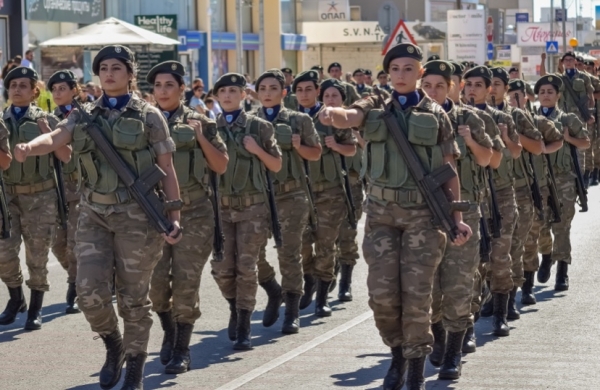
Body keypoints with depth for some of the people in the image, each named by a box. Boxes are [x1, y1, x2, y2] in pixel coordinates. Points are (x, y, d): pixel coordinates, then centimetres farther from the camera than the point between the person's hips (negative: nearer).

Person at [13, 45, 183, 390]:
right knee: (91, 293, -7)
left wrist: (174, 218, -5)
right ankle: (113, 345, 22)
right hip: (94, 214, 3)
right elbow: (56, 138, -10)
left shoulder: (148, 116, 1)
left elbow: (168, 171, 1)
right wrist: (29, 147, -33)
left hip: (136, 215, -3)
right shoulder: (85, 116, 9)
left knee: (133, 296, 3)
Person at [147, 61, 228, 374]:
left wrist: (201, 138, -8)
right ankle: (169, 333, 26)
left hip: (194, 212, -1)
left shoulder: (199, 122, 3)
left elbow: (221, 166, 4)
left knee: (186, 282, -5)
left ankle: (182, 350, 4)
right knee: (156, 281, -2)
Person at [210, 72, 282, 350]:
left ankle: (243, 328, 4)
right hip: (220, 205, 2)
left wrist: (257, 150, -10)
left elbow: (277, 166, 7)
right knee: (222, 268, 1)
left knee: (246, 267, -3)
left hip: (252, 205, -2)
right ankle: (235, 308, 31)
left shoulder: (258, 127, 3)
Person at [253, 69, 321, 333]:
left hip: (291, 195, -2)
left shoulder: (298, 121, 6)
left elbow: (316, 154, 11)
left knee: (289, 253, -5)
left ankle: (292, 311, 4)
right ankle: (274, 292, 26)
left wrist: (298, 147, -8)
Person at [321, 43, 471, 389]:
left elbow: (449, 170, 5)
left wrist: (456, 218, 0)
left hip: (423, 213, -1)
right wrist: (332, 115, -39)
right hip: (382, 211, 2)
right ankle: (397, 352, 22)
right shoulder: (376, 109, 7)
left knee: (417, 294, -4)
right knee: (382, 293, -3)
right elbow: (349, 118, -15)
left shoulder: (436, 115, 5)